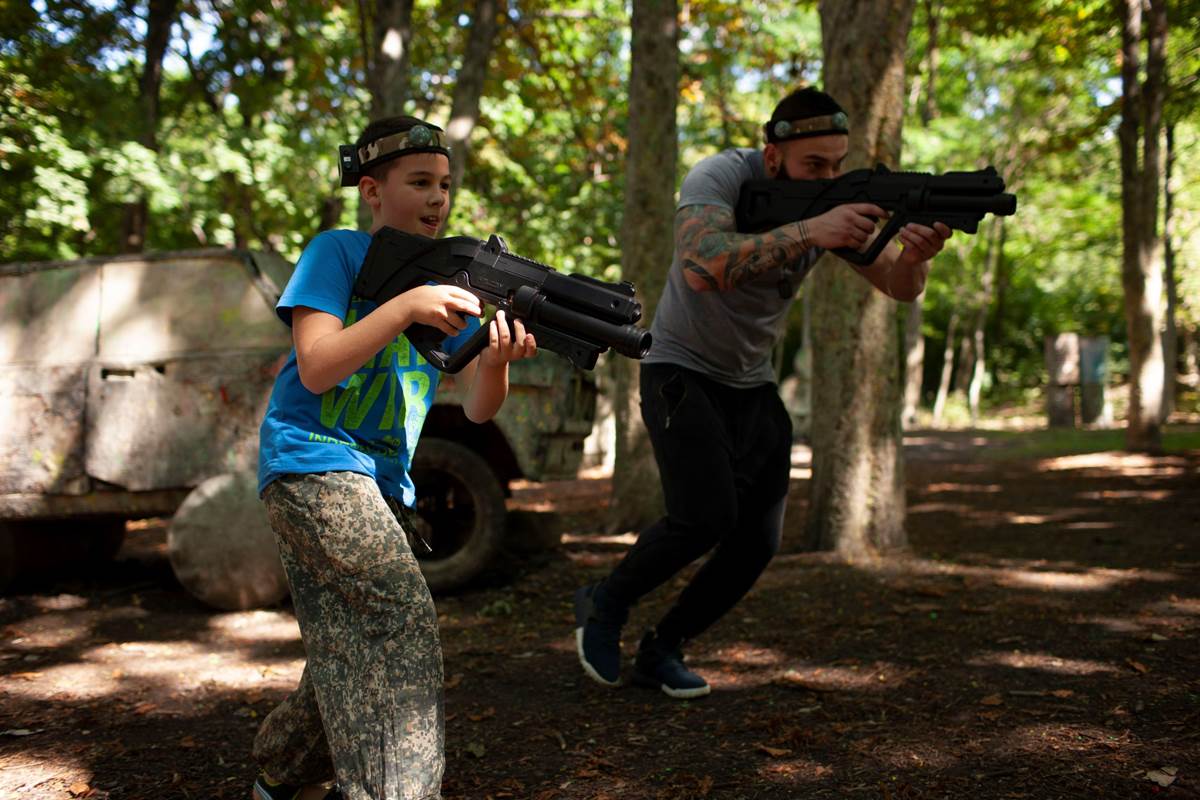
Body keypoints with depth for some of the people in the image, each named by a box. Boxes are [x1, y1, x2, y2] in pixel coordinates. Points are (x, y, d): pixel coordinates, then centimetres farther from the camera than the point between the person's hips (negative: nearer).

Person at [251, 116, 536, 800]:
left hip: (383, 480, 7)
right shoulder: (338, 252, -4)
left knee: (354, 655, 9)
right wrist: (406, 306, -23)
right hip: (313, 462, -7)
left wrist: (496, 361, -20)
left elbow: (478, 408, 3)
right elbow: (315, 368, -16)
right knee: (404, 613, -20)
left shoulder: (448, 275, 11)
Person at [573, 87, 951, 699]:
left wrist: (916, 255, -32)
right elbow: (702, 269, -41)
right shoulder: (718, 178, -22)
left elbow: (897, 287, -8)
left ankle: (661, 650, 17)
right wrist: (808, 232, -48)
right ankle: (605, 603, 5)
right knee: (706, 517, -22)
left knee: (758, 540, -2)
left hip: (752, 385, 6)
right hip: (682, 372, -6)